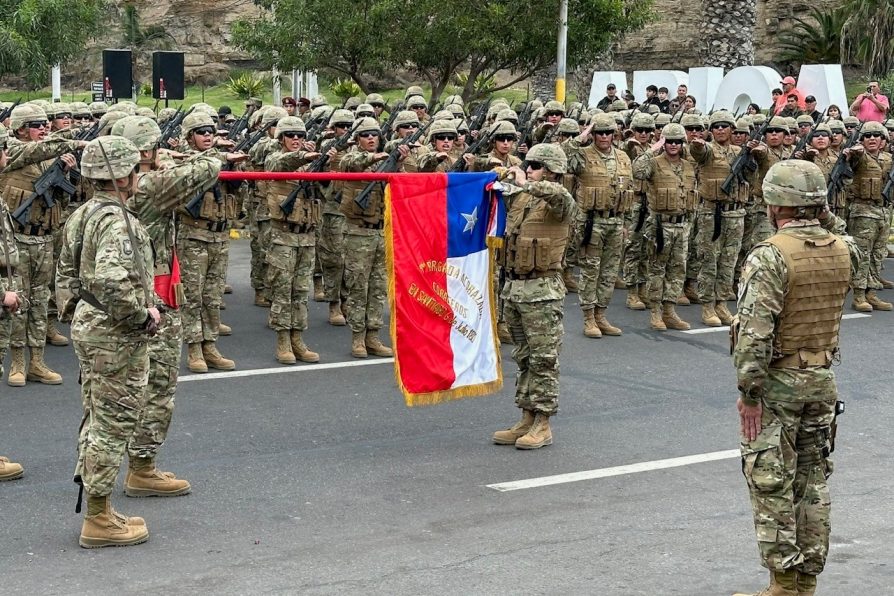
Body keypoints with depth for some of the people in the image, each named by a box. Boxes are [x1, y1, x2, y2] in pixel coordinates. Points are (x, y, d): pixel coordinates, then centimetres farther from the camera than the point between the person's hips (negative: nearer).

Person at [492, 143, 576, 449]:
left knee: (543, 358, -1)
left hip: (542, 291, -7)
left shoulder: (559, 205, -10)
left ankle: (543, 426, 4)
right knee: (524, 357, 13)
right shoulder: (517, 197, 10)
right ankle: (527, 420, 21)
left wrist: (525, 184, -27)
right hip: (513, 287, 7)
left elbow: (559, 195, -35)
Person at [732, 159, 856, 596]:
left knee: (772, 485, 2)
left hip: (777, 382, -6)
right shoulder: (841, 252, 1)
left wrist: (748, 392, -16)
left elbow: (755, 333, -23)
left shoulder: (770, 256, -20)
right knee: (813, 483, 14)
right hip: (823, 380, 7)